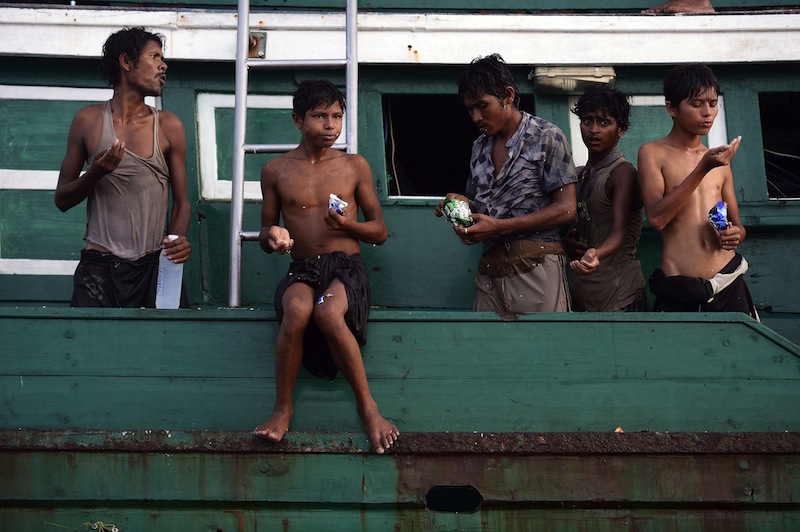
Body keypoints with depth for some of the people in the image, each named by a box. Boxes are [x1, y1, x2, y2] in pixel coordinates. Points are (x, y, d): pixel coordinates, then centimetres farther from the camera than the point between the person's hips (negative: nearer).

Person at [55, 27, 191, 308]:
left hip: (155, 264, 1)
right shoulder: (89, 120, 5)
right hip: (99, 266, -1)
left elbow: (181, 202, 9)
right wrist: (95, 173, -11)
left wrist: (179, 239, -12)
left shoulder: (169, 126, 6)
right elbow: (62, 200, 9)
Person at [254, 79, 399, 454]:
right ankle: (282, 408, -19)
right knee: (297, 308, -37)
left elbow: (380, 232, 11)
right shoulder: (276, 171, 11)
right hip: (302, 270, 1)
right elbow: (265, 235, 17)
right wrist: (272, 236, -8)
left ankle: (367, 406, -21)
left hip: (347, 267, -1)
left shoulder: (355, 166, 10)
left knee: (328, 311, -37)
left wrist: (347, 226, -10)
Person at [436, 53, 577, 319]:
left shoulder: (546, 137, -2)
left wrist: (498, 226, -13)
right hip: (490, 270, 5)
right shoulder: (480, 147, 18)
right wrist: (464, 204, 3)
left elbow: (565, 209, -7)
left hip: (535, 265, -5)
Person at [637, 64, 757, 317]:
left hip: (729, 287, 4)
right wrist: (703, 168, -17)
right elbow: (656, 218, -14)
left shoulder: (718, 159, 15)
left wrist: (735, 234, -2)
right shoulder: (653, 153, 0)